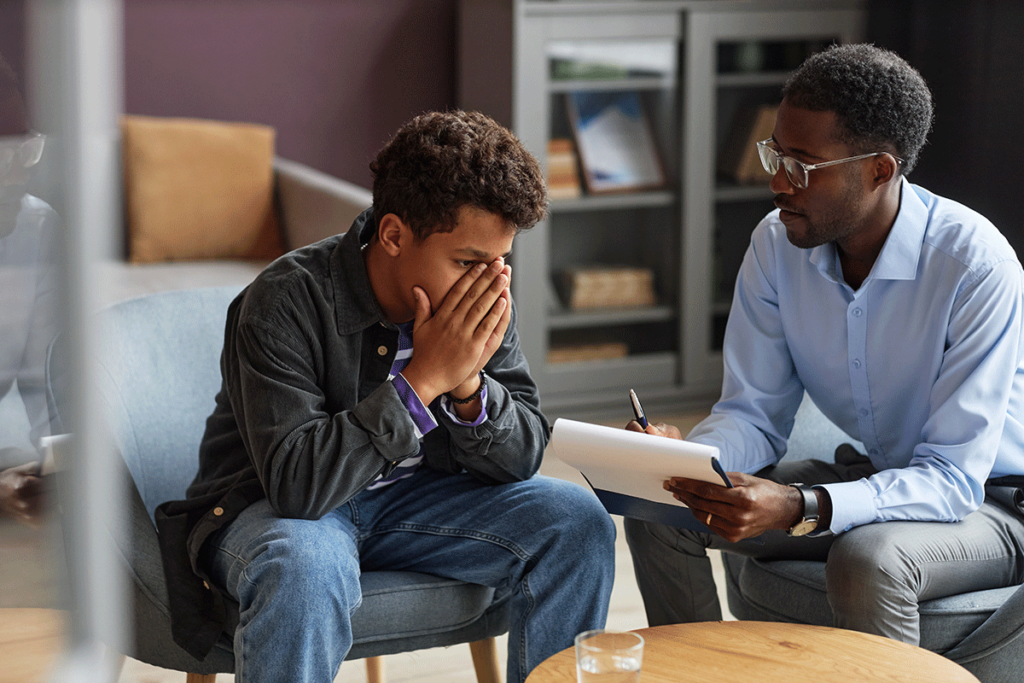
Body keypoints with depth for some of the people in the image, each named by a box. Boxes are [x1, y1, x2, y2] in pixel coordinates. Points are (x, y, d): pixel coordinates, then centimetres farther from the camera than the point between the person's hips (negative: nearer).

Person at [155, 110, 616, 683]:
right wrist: (423, 380, -36)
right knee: (305, 569, -39)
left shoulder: (486, 304, -9)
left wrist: (468, 384, -27)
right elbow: (296, 483, -34)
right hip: (277, 508, -5)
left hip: (410, 496, 5)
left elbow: (522, 457, -6)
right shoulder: (287, 303, -27)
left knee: (576, 521, -11)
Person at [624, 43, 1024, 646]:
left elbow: (952, 478, -29)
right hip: (874, 475, 6)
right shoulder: (777, 244, -9)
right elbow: (755, 414, -3)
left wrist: (799, 508, -44)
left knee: (868, 559, -37)